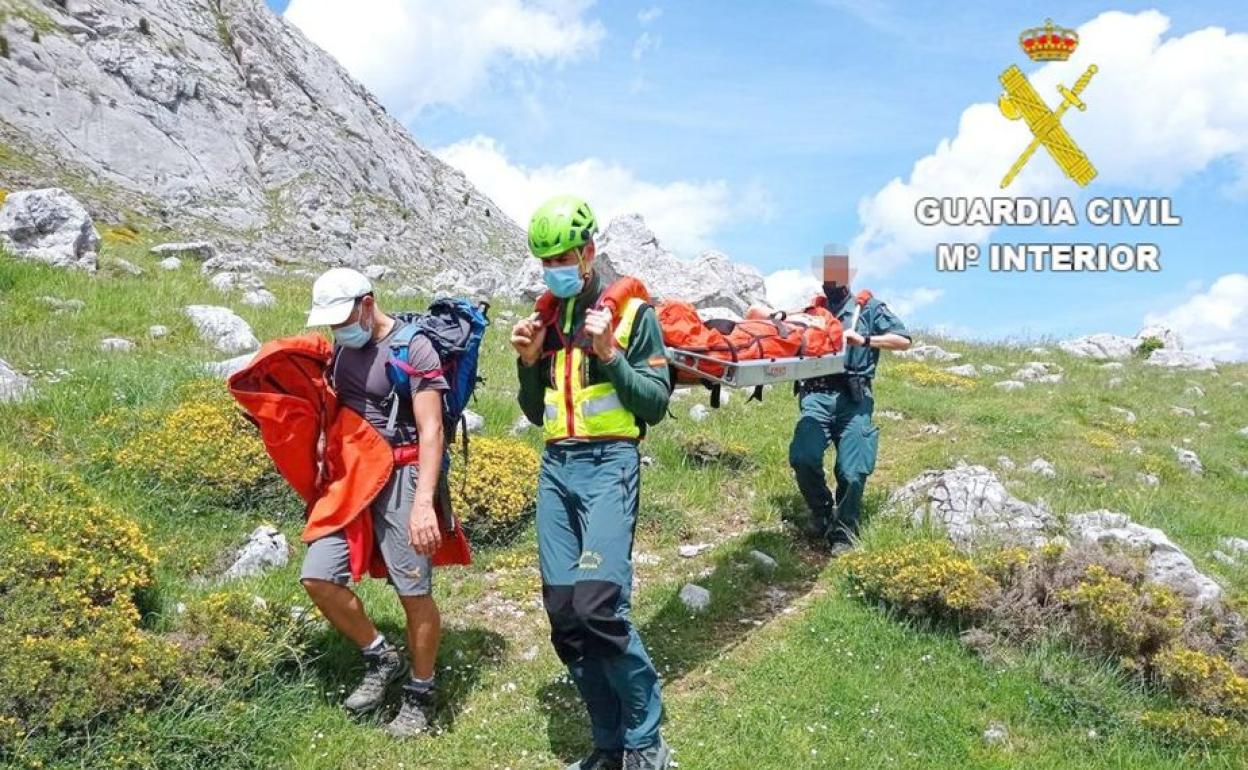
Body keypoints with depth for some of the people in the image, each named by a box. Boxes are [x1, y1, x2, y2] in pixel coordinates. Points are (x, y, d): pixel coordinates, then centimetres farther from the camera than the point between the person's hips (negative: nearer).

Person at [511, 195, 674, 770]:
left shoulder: (631, 311, 0)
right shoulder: (546, 317, 16)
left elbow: (657, 403, -3)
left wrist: (609, 355, -14)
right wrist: (529, 363, 3)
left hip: (609, 463, -6)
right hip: (555, 468, 6)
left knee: (599, 603, -19)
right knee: (563, 615, 3)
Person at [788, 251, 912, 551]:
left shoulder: (868, 307, 15)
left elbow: (903, 340, 4)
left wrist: (864, 339, -8)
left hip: (853, 398, -1)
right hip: (816, 395, 2)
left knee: (852, 471, -15)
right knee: (803, 458, -21)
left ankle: (843, 530, 9)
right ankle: (821, 512, 8)